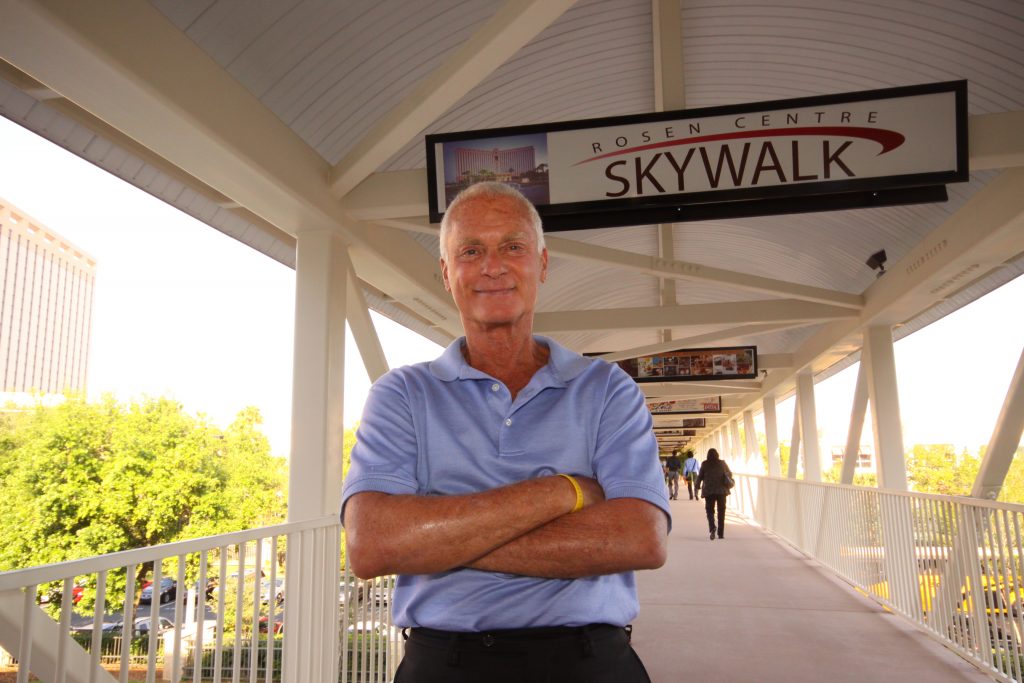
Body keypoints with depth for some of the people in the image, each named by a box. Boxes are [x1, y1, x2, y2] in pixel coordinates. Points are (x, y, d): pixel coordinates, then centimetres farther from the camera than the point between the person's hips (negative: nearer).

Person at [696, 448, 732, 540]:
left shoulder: (704, 464, -3)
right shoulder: (722, 463, 2)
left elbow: (700, 476, -1)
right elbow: (730, 473, 13)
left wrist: (698, 486, 15)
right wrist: (729, 481, 35)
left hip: (709, 491, -1)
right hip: (721, 490, 1)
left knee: (710, 510, 6)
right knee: (721, 511, 10)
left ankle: (712, 527, -21)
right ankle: (721, 533, 10)